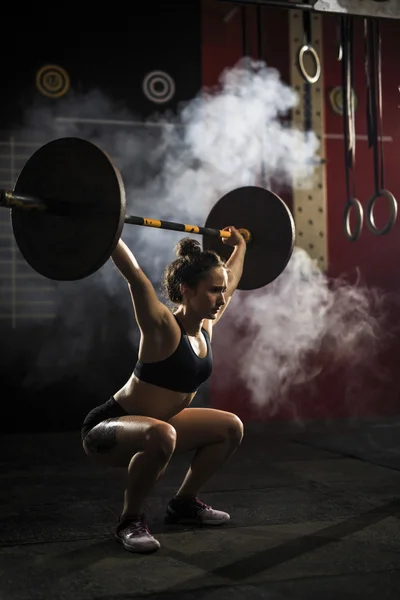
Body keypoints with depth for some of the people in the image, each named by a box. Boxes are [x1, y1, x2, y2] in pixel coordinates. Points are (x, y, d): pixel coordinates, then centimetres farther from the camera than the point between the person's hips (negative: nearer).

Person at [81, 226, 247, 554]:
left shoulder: (206, 325, -2)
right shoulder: (163, 328, -25)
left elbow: (231, 279, 15)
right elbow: (135, 276, -39)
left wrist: (240, 245, 24)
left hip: (151, 424, 9)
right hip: (107, 429, -8)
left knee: (231, 428, 8)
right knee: (160, 435, -41)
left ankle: (184, 502, 21)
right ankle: (130, 520, -16)